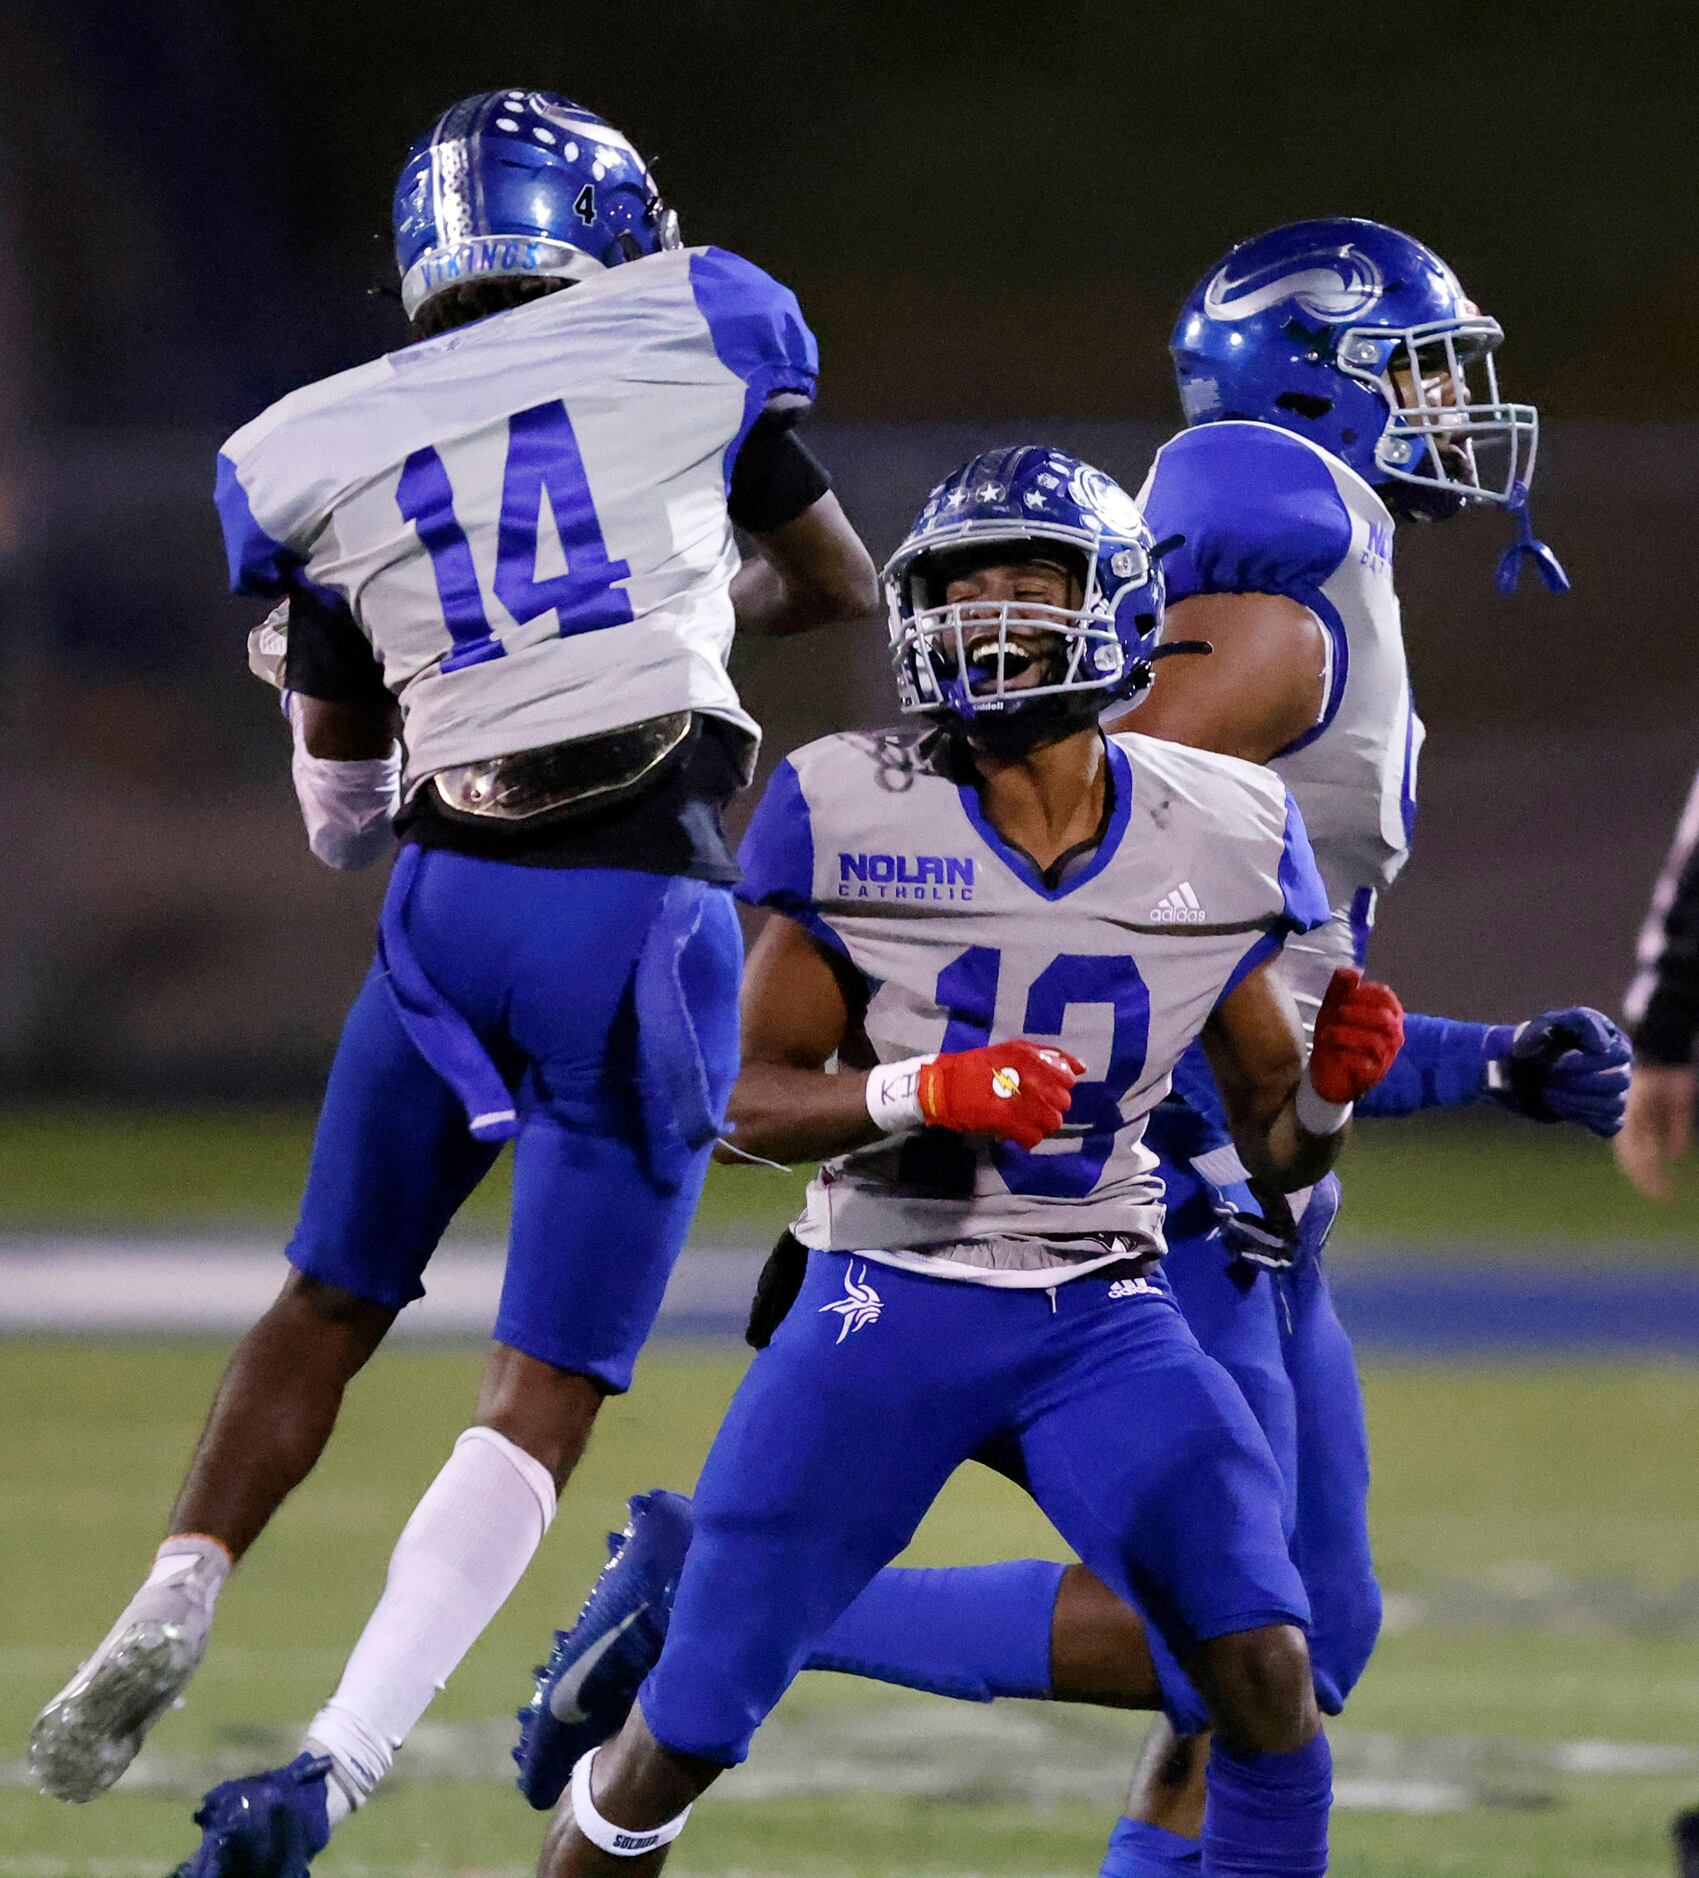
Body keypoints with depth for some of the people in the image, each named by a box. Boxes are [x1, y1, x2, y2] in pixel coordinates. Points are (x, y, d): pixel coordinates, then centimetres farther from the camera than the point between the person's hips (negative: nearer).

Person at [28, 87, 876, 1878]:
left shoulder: (312, 454, 10)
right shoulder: (689, 335, 3)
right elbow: (838, 582, 18)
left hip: (449, 904, 3)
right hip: (644, 923, -3)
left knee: (332, 1299, 24)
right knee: (544, 1388, 1)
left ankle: (175, 1600, 8)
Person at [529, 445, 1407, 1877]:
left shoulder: (1214, 839, -1)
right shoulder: (856, 820, -7)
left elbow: (1276, 1153, 8)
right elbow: (754, 1100, -4)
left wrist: (1332, 1085, -15)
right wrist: (923, 1092, -22)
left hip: (1099, 1316, 1)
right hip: (888, 1311, -1)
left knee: (1267, 1673, -18)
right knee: (688, 1727, 1)